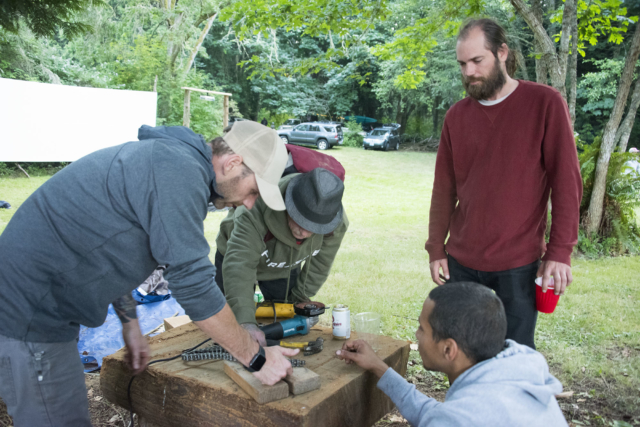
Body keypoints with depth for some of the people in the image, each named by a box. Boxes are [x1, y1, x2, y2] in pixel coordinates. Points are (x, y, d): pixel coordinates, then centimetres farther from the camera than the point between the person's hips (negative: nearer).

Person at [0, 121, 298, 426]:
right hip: (29, 317, -10)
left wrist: (129, 322, 18)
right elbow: (193, 285, -23)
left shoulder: (169, 156, 9)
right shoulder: (180, 172, -23)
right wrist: (257, 359, -13)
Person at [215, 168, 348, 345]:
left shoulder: (337, 224, -33)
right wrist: (245, 322, -68)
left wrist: (299, 301, -8)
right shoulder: (255, 213, -48)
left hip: (284, 269, 3)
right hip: (239, 252, -2)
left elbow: (319, 267, -15)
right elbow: (238, 267, -57)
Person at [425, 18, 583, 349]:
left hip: (518, 265, -3)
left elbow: (566, 181, -6)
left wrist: (560, 250, -10)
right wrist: (436, 249, 6)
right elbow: (443, 190, 8)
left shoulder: (545, 103, -4)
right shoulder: (457, 115, 6)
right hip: (461, 262, 4)